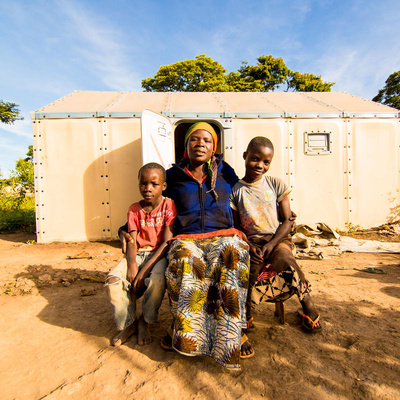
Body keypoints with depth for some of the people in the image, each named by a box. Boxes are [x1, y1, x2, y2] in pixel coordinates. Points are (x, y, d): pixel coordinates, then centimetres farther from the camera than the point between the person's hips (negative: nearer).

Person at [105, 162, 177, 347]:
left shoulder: (169, 205, -7)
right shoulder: (134, 209, 6)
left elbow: (167, 242, -14)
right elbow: (132, 241, 1)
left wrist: (146, 268, -21)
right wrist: (132, 264, -19)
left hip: (159, 254, -4)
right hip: (138, 253, 4)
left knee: (157, 280, -33)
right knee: (113, 279, -20)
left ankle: (144, 321, 0)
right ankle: (127, 323, 6)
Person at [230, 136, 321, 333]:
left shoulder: (276, 185, 3)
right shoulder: (235, 191, 2)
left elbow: (287, 221, 1)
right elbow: (236, 227, 3)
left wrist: (271, 244, -14)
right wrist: (249, 246, -14)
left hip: (278, 238, 0)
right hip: (251, 242, 0)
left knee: (283, 258, -30)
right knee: (251, 267, -28)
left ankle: (307, 305, -5)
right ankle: (246, 314, -3)